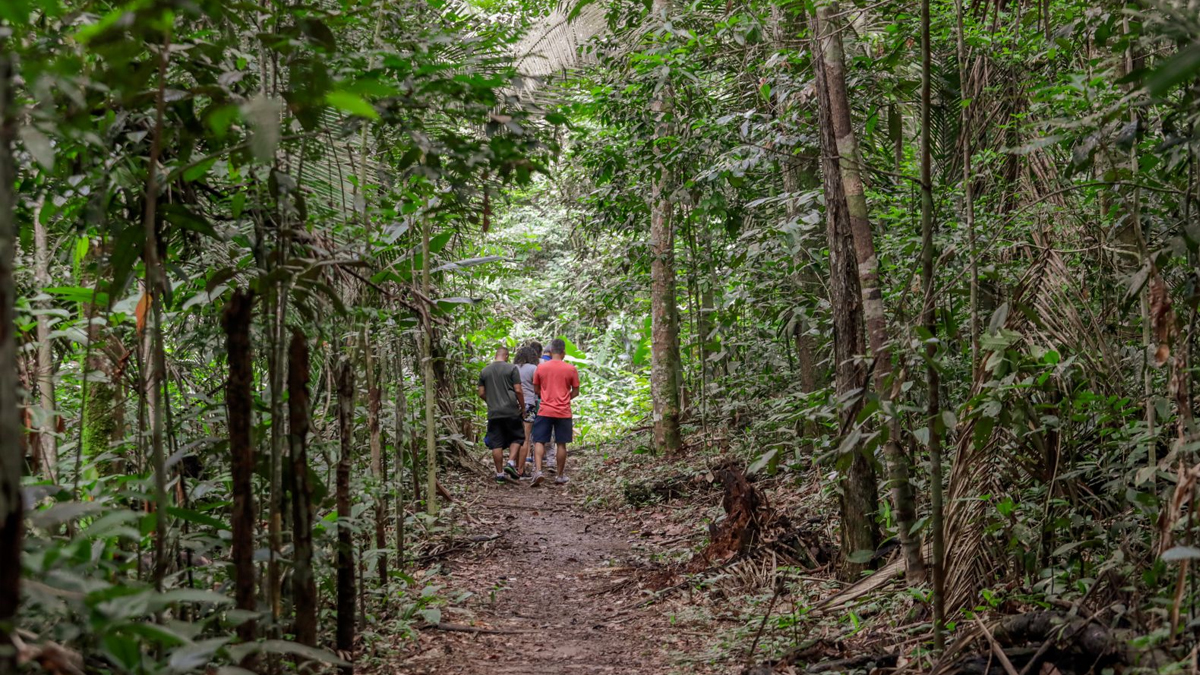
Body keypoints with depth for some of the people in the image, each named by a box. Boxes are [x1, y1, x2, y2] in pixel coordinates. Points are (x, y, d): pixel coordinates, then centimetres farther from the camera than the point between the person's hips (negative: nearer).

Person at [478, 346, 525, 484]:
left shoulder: (484, 371, 9)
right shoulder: (512, 369, -4)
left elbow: (481, 393, 11)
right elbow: (518, 390, -8)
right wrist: (522, 406, 5)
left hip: (493, 413, 3)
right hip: (511, 411, -3)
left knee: (496, 443, 6)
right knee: (517, 438, 12)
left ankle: (500, 474, 7)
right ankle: (511, 463, -7)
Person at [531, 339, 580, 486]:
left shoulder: (541, 367, -1)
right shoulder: (571, 369, -3)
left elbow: (536, 390, 7)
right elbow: (575, 392, 3)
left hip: (545, 411, 0)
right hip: (564, 413, 0)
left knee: (539, 441, 3)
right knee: (561, 444, 8)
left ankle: (538, 470, -16)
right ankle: (560, 476, 15)